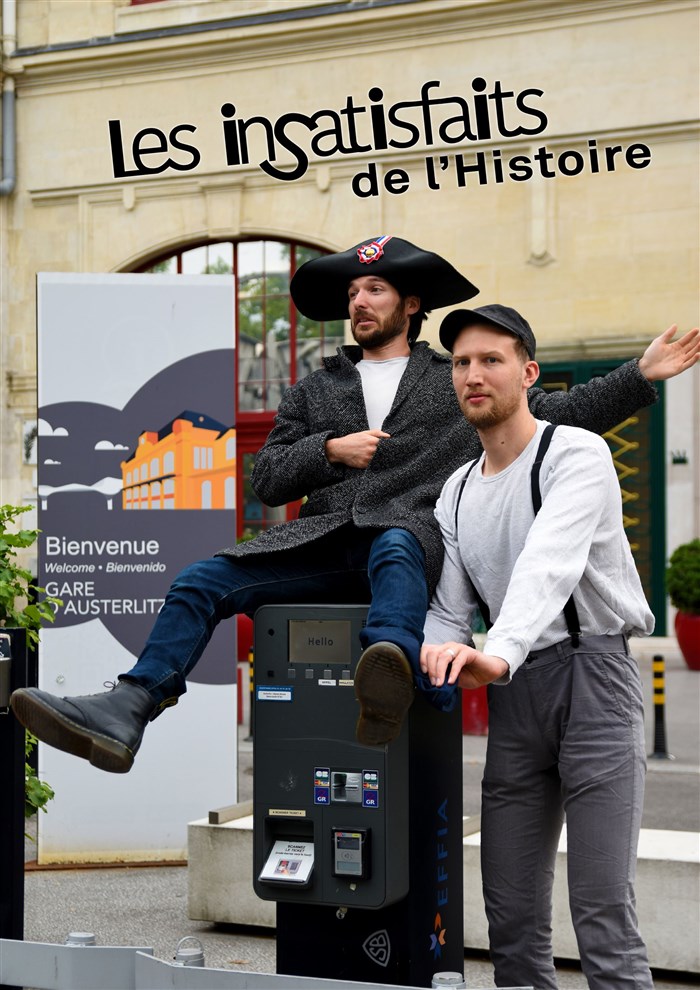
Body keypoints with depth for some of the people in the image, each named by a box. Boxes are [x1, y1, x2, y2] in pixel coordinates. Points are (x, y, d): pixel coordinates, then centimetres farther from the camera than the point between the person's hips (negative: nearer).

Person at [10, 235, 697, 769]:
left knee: (394, 549, -41)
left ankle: (390, 678, -68)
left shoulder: (459, 382, 20)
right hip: (320, 543, 4)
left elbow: (560, 414, 16)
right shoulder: (316, 390, 27)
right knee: (201, 582, -17)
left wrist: (640, 376, 7)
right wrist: (330, 450, 3)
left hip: (409, 534, -3)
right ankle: (125, 715, -28)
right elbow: (266, 478, 20)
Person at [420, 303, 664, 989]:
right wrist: (440, 650, -12)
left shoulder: (576, 455, -7)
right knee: (511, 916, 8)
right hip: (514, 696, 7)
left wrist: (499, 654, -41)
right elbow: (448, 609, 12)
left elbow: (550, 565, -25)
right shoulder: (456, 493, 14)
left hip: (593, 673, -6)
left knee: (603, 917, -10)